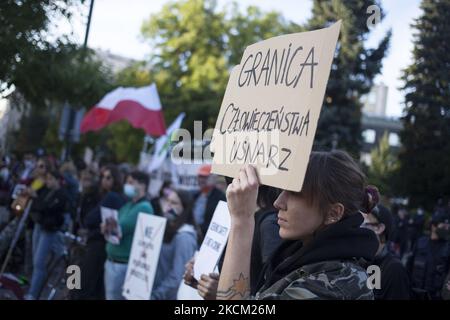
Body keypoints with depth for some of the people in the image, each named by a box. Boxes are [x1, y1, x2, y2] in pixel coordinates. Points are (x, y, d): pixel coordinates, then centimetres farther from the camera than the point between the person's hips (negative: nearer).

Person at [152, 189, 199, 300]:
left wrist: (155, 295, -21)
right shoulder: (168, 230, 11)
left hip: (170, 295, -9)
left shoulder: (184, 237, -17)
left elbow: (177, 276, -22)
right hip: (155, 290, 9)